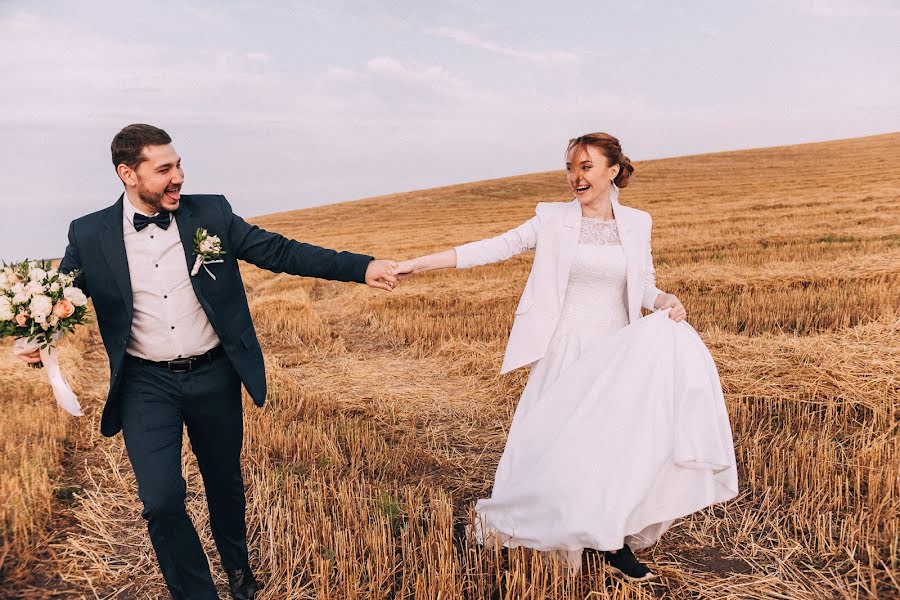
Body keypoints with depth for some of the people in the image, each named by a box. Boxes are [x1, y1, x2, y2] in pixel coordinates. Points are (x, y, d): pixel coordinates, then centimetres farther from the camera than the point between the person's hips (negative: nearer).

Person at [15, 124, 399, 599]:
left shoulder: (211, 213, -5)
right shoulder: (90, 235, -5)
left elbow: (280, 251, -5)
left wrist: (362, 267, -11)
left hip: (214, 376, 1)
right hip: (146, 385, -1)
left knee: (225, 483, 18)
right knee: (161, 501, -8)